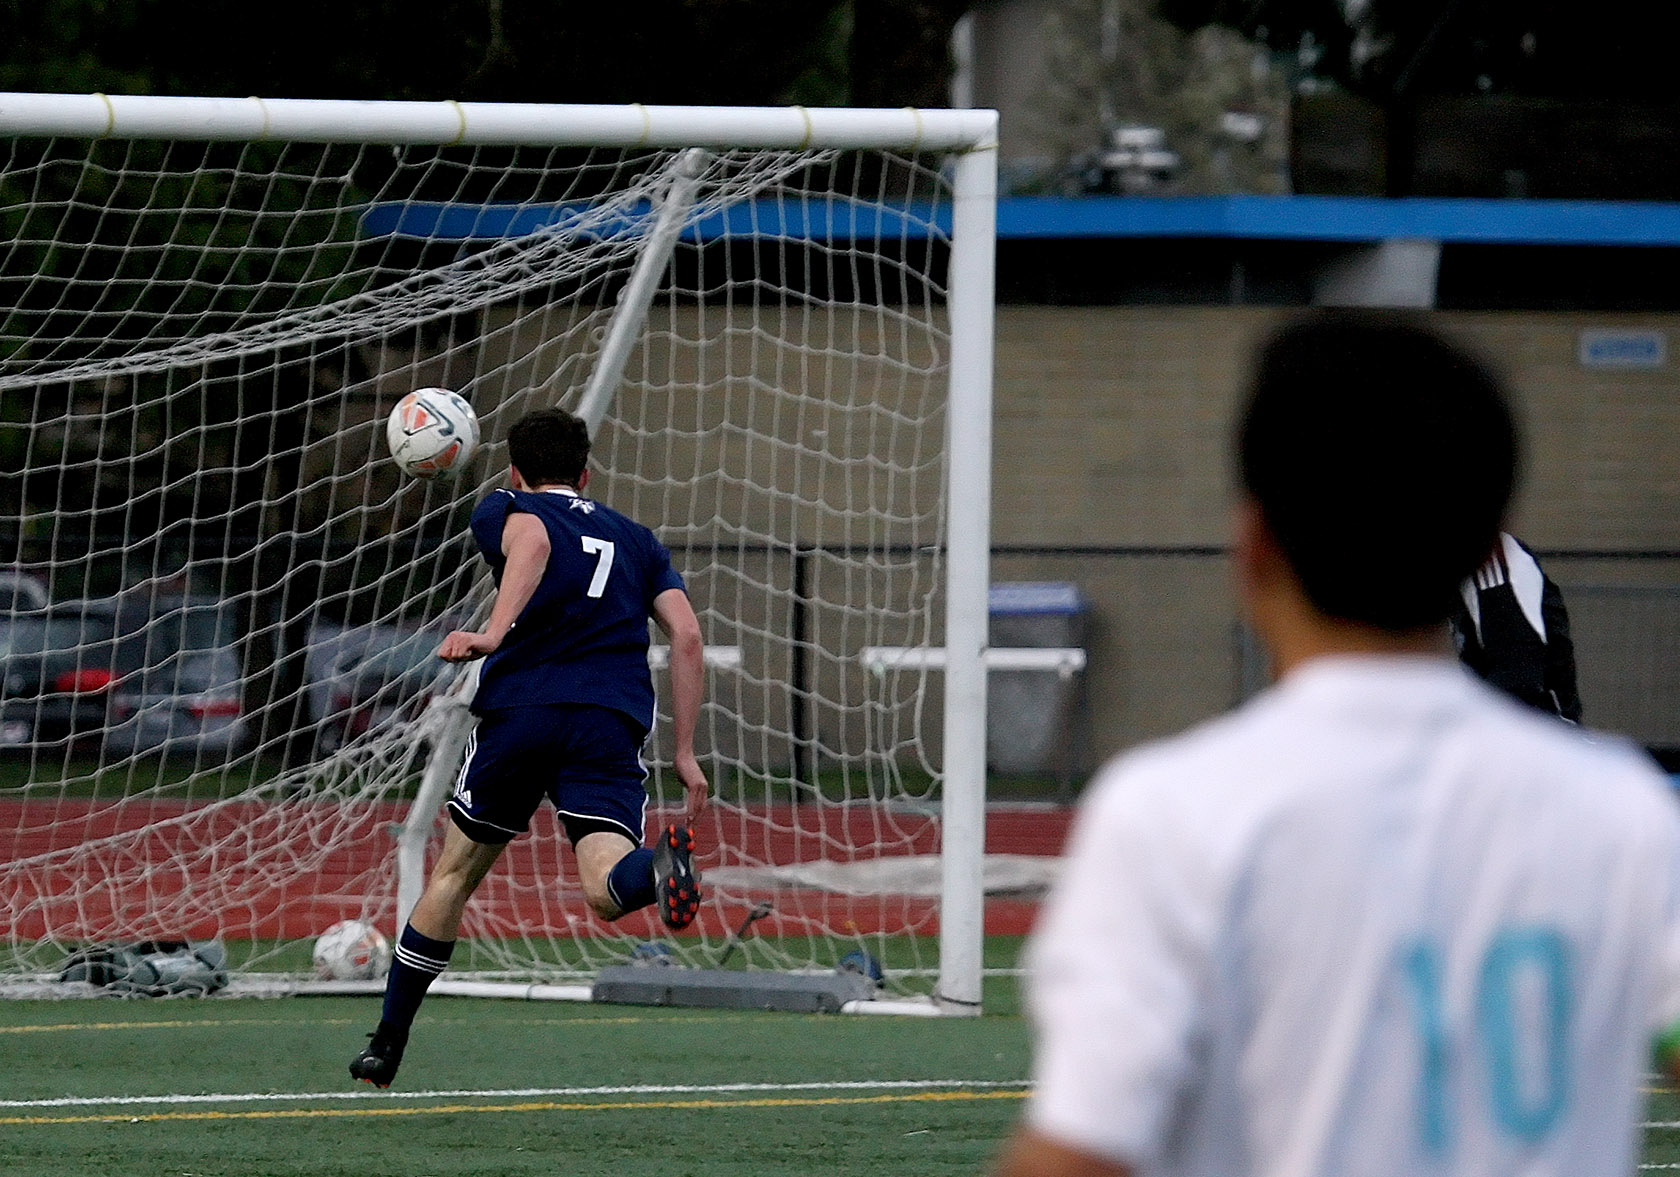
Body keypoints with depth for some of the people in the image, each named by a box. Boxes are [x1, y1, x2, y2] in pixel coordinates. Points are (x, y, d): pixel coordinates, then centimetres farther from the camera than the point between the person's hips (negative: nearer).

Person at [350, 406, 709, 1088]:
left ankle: (387, 1044, 23)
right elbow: (686, 635, 14)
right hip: (613, 721, 1)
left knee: (453, 873, 17)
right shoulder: (636, 540, 27)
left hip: (520, 708, -1)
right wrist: (684, 753, 15)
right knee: (604, 890, -15)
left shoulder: (505, 512, 16)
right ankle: (661, 867, -53)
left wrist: (493, 632, -24)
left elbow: (532, 539, -10)